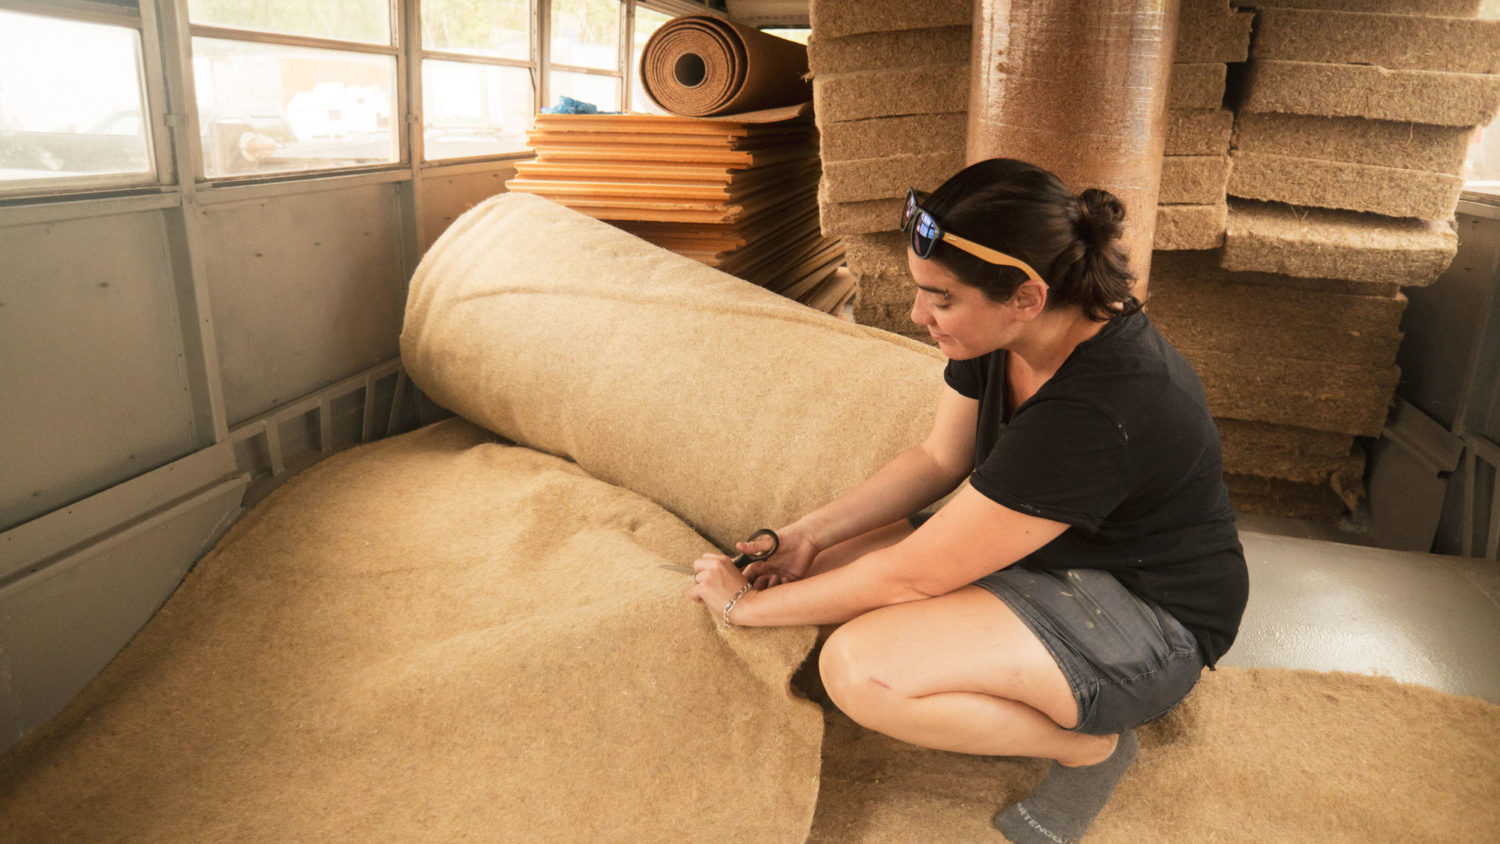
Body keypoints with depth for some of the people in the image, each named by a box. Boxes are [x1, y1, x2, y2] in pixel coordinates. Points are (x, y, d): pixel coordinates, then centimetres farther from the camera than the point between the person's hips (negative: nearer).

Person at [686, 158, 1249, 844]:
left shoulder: (1098, 414, -35)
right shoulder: (1004, 331, -9)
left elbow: (906, 578, -28)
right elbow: (938, 457, 5)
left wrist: (747, 605, -15)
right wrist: (809, 535, -5)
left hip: (1148, 615, -9)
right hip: (1047, 549, 9)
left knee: (859, 669, -28)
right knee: (828, 567, -3)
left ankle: (1091, 744, -5)